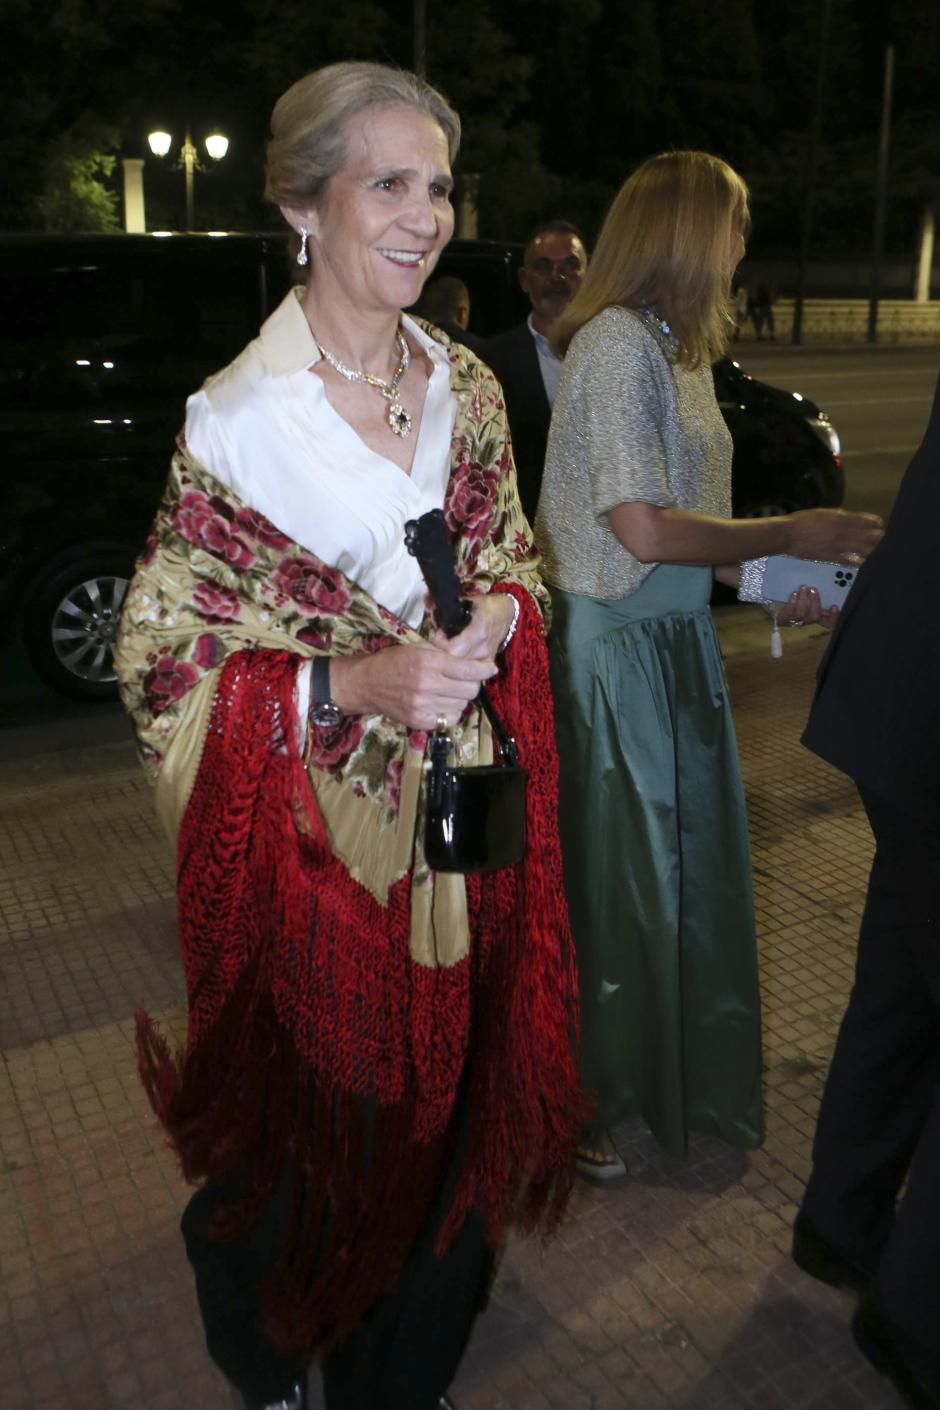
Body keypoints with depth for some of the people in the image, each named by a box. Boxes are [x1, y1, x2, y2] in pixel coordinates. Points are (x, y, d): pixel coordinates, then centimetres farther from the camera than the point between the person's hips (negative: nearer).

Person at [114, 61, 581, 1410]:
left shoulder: (468, 387, 3)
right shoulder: (237, 419, -13)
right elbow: (160, 665, -12)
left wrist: (495, 614, -9)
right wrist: (353, 684, -25)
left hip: (458, 827, 5)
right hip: (308, 838, -4)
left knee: (447, 1111, 17)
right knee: (306, 1129, 14)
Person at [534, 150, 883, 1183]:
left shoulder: (679, 348, 12)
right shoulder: (617, 344, -16)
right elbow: (644, 529, -22)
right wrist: (789, 535, -11)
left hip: (675, 643, 9)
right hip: (616, 649, -9)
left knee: (689, 863, 20)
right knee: (611, 878, 5)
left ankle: (675, 1074, 42)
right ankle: (578, 1101, 28)